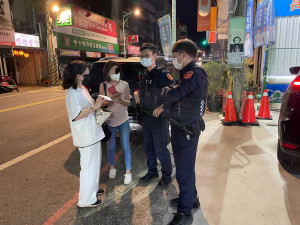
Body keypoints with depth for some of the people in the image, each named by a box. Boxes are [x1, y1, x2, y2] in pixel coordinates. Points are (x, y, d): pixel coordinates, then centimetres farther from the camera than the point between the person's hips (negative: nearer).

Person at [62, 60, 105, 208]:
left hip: (93, 133, 10)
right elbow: (76, 115, -26)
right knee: (89, 166, 2)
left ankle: (93, 188, 41)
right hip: (86, 136, -10)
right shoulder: (72, 93, -20)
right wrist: (95, 107, -26)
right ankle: (86, 199, 18)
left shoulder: (82, 89, 10)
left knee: (95, 163, 22)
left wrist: (99, 104, 3)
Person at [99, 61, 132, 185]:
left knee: (125, 146, 3)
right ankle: (112, 168, 34)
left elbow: (128, 103, -2)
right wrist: (109, 98, -21)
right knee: (111, 146, 12)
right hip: (109, 121, 1)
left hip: (123, 120, 0)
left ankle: (128, 172, 16)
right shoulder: (103, 86, -3)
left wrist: (120, 100, -24)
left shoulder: (124, 85, -4)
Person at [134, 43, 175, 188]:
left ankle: (166, 175, 24)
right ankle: (152, 171, 37)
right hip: (146, 116, 8)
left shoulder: (162, 74, -14)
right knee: (148, 147, 18)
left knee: (160, 149, 3)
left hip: (159, 118, -8)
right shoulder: (144, 75, 11)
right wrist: (137, 93, 5)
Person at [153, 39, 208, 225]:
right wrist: (163, 107, 12)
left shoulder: (194, 72, -19)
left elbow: (174, 95, -25)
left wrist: (165, 92, -3)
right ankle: (191, 198, 42)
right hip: (183, 127, 10)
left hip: (187, 129, -10)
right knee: (185, 166, 22)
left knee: (184, 170, 0)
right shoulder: (189, 72, 14)